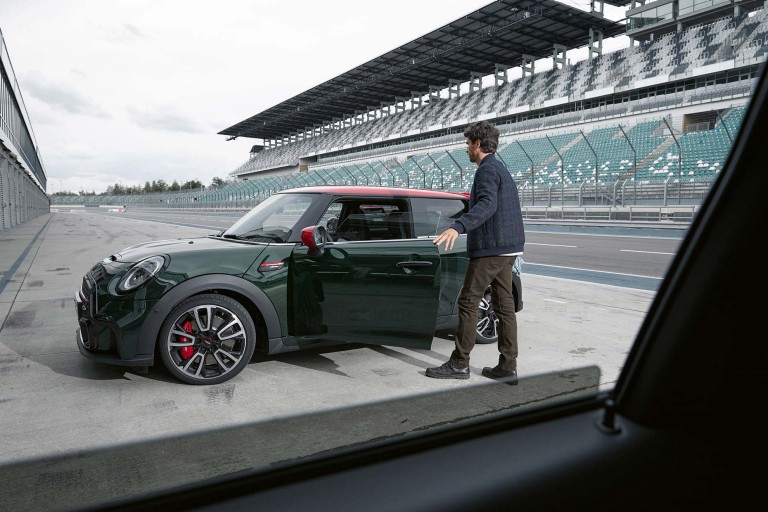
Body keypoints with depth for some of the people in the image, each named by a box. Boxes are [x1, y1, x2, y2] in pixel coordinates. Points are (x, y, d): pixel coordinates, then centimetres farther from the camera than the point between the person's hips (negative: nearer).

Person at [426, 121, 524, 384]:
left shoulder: (487, 169, -12)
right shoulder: (501, 169, 20)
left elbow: (487, 204, -30)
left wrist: (457, 227, -42)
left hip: (490, 248, -10)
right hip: (506, 248, 10)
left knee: (468, 302, -4)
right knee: (504, 305, 9)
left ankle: (459, 364, 3)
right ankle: (508, 367, 13)